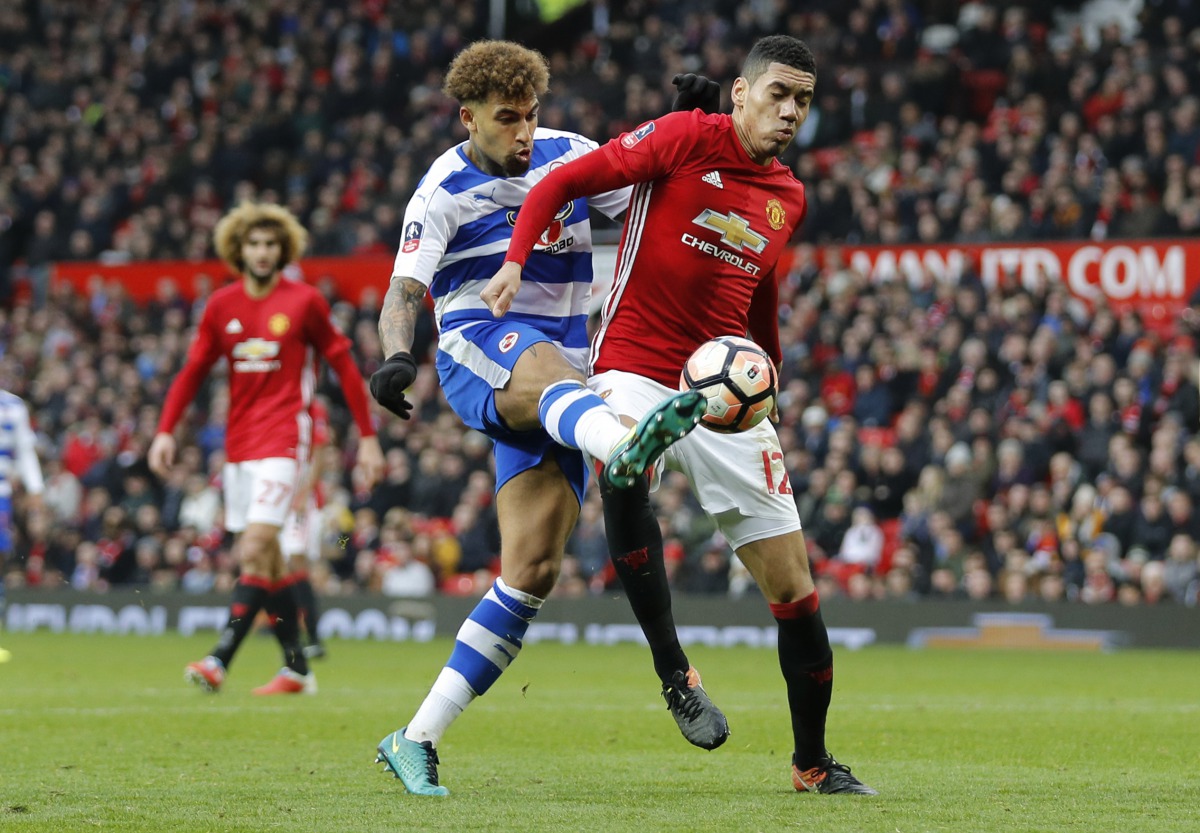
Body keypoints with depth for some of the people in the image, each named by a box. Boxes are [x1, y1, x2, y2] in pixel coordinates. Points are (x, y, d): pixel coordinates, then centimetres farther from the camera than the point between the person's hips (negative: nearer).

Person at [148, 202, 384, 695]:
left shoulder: (304, 302, -2)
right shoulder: (221, 306, 7)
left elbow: (344, 366, 3)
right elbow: (193, 371, 11)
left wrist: (367, 437, 2)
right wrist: (166, 430, -1)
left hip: (282, 441, -5)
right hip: (238, 446, 5)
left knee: (254, 552, -17)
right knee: (265, 561, 8)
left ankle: (220, 659, -23)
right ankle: (296, 669, 16)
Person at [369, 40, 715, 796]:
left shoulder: (569, 156, 10)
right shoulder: (445, 192, -2)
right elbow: (403, 292, -12)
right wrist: (397, 355, -33)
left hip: (560, 377, 5)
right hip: (479, 349, -5)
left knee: (533, 571, -8)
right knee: (553, 371, -42)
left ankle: (417, 741, -3)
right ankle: (627, 445, -81)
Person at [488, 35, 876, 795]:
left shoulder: (789, 198, 13)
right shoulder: (685, 139, -4)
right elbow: (562, 183, -5)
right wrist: (516, 260, -19)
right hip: (636, 368, -5)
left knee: (793, 584, 2)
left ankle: (813, 761, 18)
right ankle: (675, 675, -29)